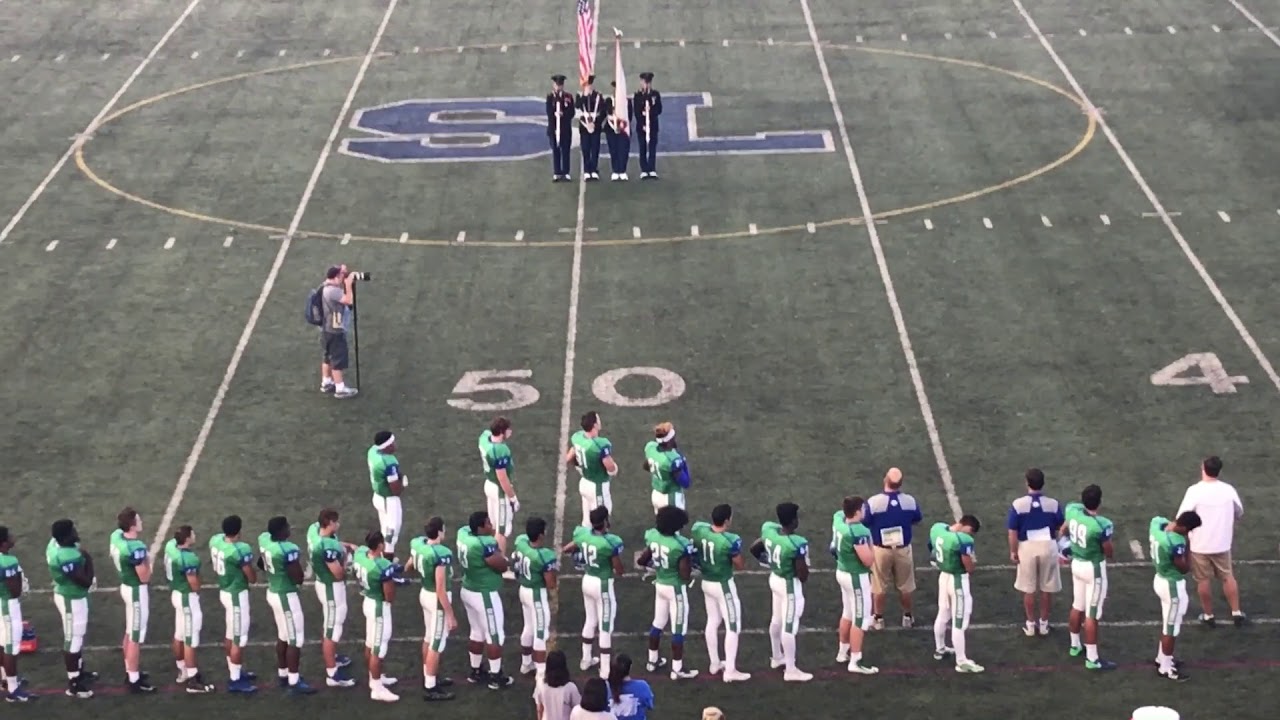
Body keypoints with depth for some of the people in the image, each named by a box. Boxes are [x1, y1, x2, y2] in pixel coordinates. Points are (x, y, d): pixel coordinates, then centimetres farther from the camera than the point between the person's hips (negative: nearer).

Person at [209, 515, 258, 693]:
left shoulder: (215, 540, -5)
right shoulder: (241, 550, -28)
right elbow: (252, 578, -16)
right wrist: (250, 565, 3)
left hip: (224, 591, 9)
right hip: (237, 595, -8)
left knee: (231, 634, 23)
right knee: (239, 639, 2)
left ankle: (235, 670, 37)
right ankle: (235, 681, 9)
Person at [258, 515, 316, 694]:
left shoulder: (264, 539, -5)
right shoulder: (288, 550, -30)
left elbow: (261, 564, 14)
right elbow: (298, 579, -22)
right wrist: (296, 560, -7)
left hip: (273, 592, 9)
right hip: (286, 597, -9)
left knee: (283, 636, 24)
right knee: (295, 640, 3)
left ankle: (283, 675, 36)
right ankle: (294, 683, 10)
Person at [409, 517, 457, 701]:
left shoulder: (417, 544, -7)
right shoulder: (441, 554, -31)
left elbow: (414, 565, 15)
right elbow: (441, 589, -28)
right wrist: (450, 615, -20)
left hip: (425, 594, 8)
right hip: (437, 599, -8)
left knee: (429, 638, 24)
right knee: (437, 644, 3)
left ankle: (429, 677, 40)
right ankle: (430, 689, 11)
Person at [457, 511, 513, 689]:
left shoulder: (463, 534, -6)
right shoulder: (485, 544, -29)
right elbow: (502, 567, -20)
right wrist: (500, 552, -3)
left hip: (468, 591, 8)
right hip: (485, 595, -8)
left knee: (477, 633, 23)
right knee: (494, 636, 6)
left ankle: (476, 671, 34)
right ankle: (496, 677, 15)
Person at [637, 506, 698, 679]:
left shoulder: (652, 536, -9)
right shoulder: (681, 545, -28)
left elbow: (641, 561, 3)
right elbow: (685, 576, -24)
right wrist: (689, 559, -7)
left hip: (660, 584, 7)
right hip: (676, 588, -7)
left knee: (658, 622, 24)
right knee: (678, 629, 6)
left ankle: (653, 660, 38)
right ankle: (677, 670, 15)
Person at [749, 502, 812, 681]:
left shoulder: (769, 530, -11)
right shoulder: (797, 544, -31)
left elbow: (754, 549, 6)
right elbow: (803, 575, -24)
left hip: (775, 579, 8)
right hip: (790, 585, -8)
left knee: (777, 620, 25)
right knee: (789, 627, 2)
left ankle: (776, 657, 44)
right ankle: (791, 670, 12)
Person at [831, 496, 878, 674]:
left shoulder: (838, 518, -6)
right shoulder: (858, 532, -31)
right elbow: (868, 561, -28)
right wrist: (871, 545, -11)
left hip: (842, 572, 9)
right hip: (856, 577, -9)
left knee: (848, 613, 25)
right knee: (861, 619, 3)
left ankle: (843, 652, 39)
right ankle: (855, 662, 8)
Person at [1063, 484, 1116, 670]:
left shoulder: (1072, 511, -10)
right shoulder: (1101, 525, -29)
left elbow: (1064, 530, 12)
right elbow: (1109, 553, -15)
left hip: (1077, 564, 7)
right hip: (1094, 568, -7)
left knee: (1077, 607, 23)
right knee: (1092, 615, 2)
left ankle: (1075, 645, 40)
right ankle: (1092, 658, 11)